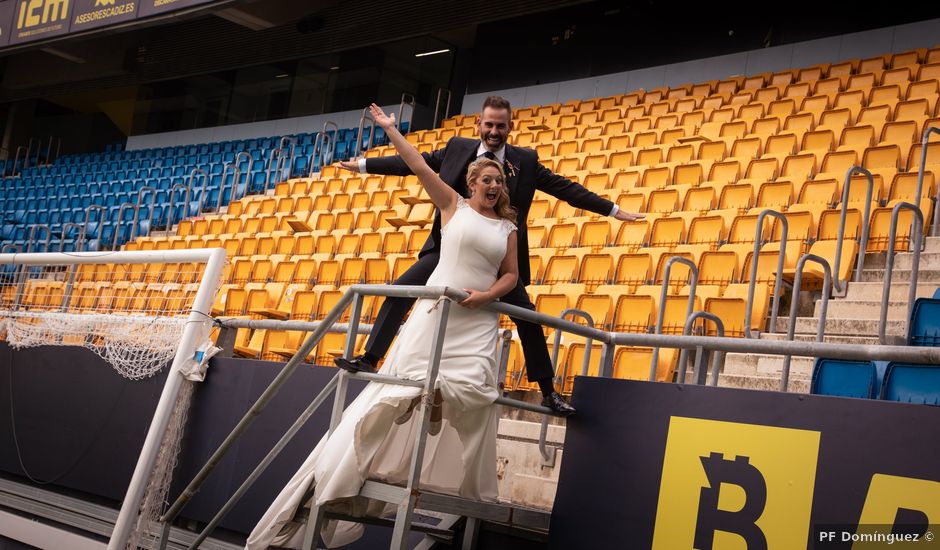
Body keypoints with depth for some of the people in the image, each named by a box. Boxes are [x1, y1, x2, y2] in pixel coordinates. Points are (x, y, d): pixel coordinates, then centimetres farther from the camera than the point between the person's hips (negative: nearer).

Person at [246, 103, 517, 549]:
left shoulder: (508, 227, 13)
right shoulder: (454, 206, 6)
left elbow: (511, 275, 11)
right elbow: (420, 168, 2)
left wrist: (486, 294, -7)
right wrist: (389, 129, 0)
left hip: (478, 320, 2)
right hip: (436, 309, -2)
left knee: (472, 391, -13)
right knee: (409, 376, -9)